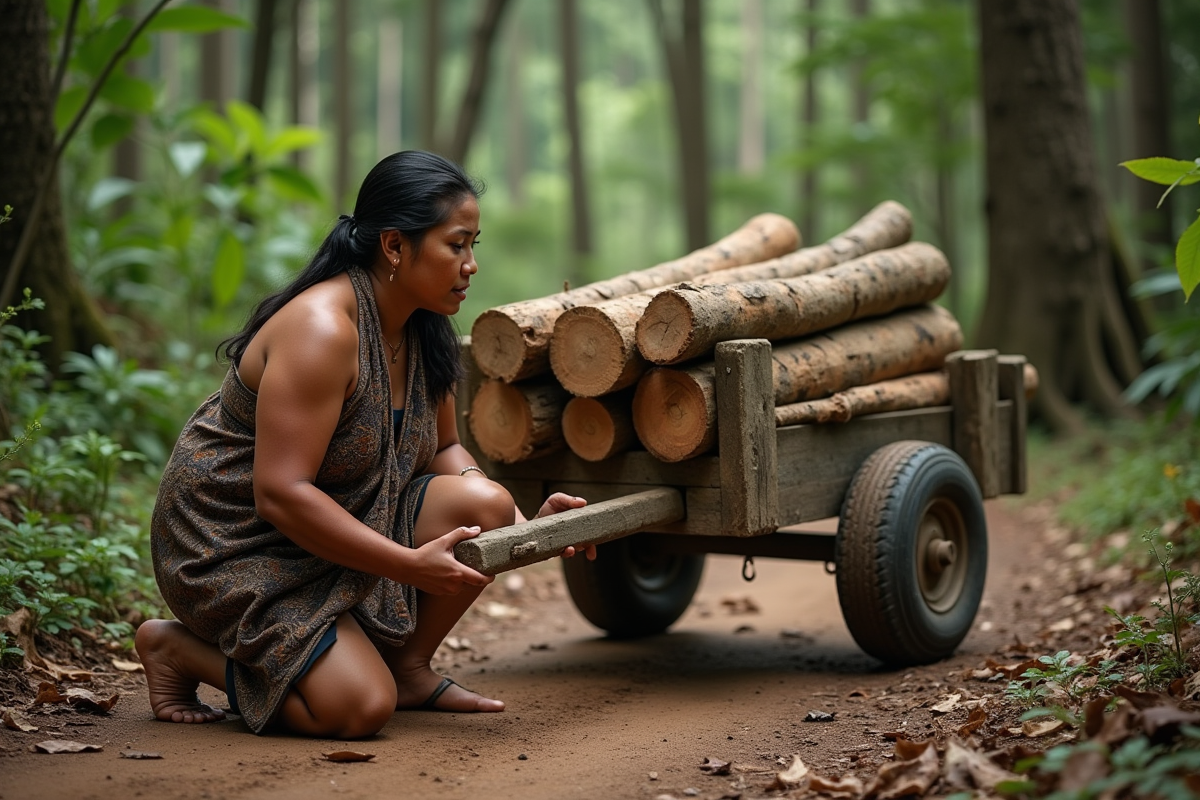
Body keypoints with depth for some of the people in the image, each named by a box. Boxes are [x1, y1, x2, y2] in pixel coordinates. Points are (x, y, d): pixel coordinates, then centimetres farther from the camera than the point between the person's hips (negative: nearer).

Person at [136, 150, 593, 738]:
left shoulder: (425, 330, 1)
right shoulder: (320, 330, -27)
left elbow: (442, 448, 10)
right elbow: (280, 494, -31)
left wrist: (524, 526, -6)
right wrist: (410, 566, -30)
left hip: (344, 520, 8)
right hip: (239, 547, -8)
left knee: (484, 506, -14)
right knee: (360, 708, -22)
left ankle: (406, 667, 8)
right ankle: (178, 646, 1)